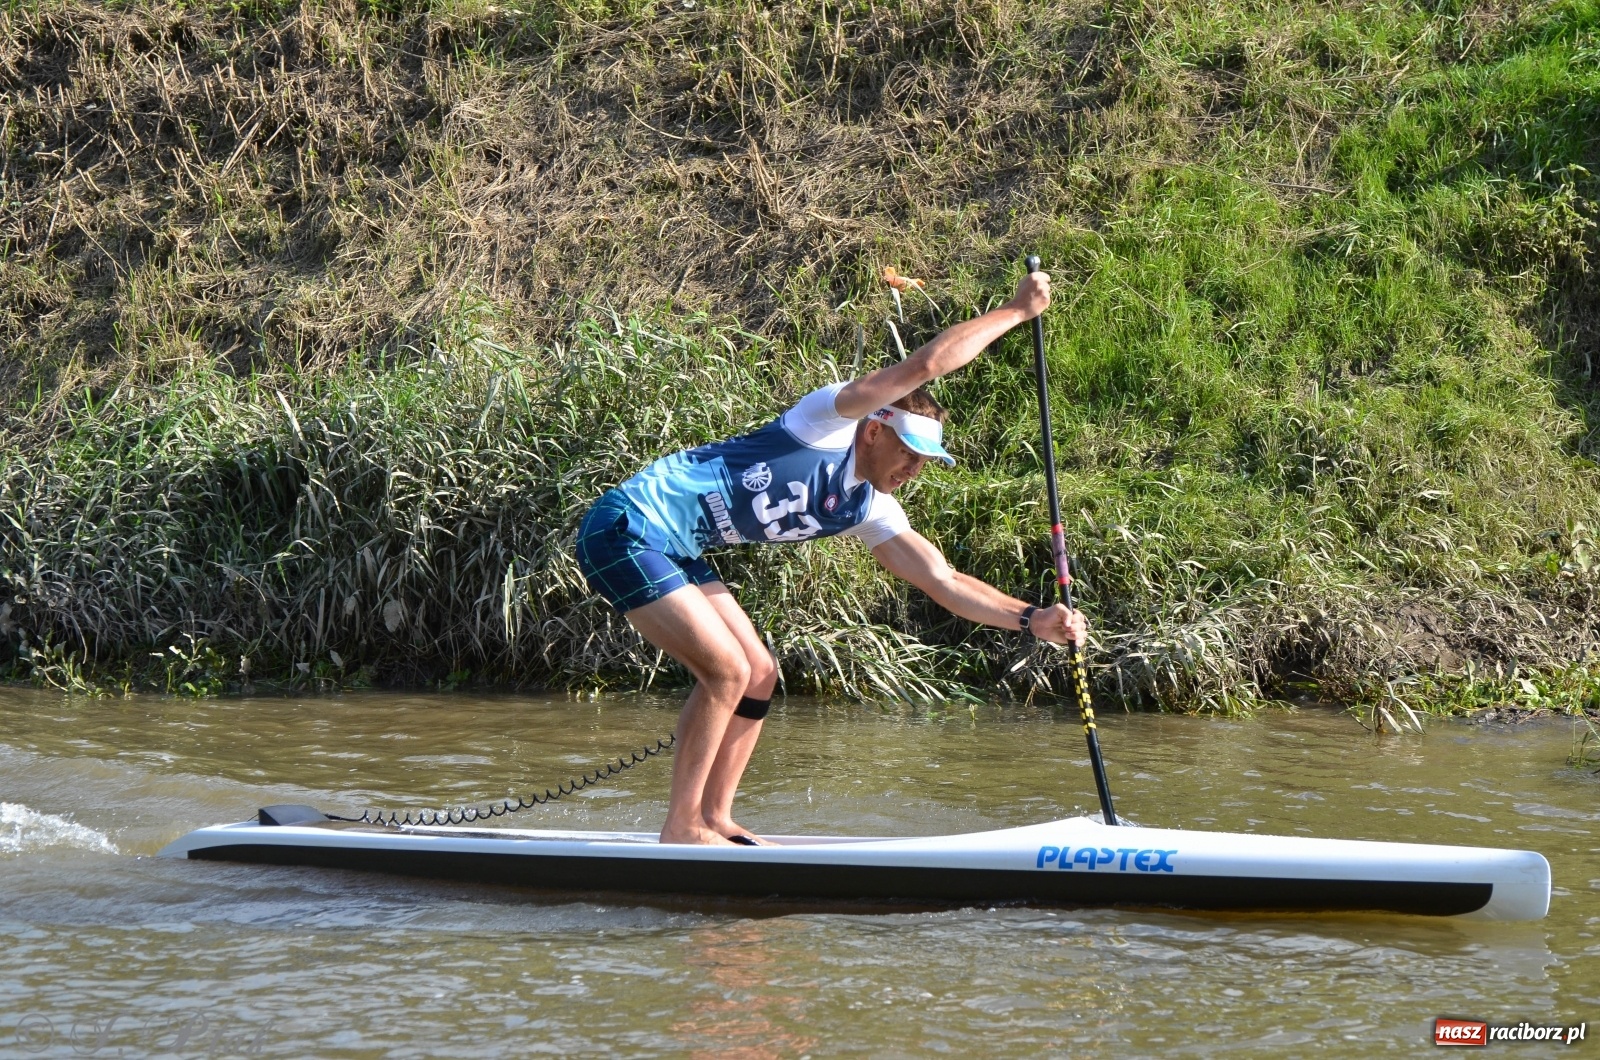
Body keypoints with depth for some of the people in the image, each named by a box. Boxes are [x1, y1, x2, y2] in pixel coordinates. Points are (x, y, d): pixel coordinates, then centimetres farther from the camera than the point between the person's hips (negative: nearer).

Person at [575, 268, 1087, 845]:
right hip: (628, 528, -10)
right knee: (726, 670, -14)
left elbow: (944, 581, 9)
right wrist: (1017, 310, -12)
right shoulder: (830, 419, -13)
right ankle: (681, 828, -5)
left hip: (673, 552, 10)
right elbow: (926, 365, -22)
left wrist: (1032, 619, -2)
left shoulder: (868, 511, 9)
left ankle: (714, 819, 15)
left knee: (758, 674, 8)